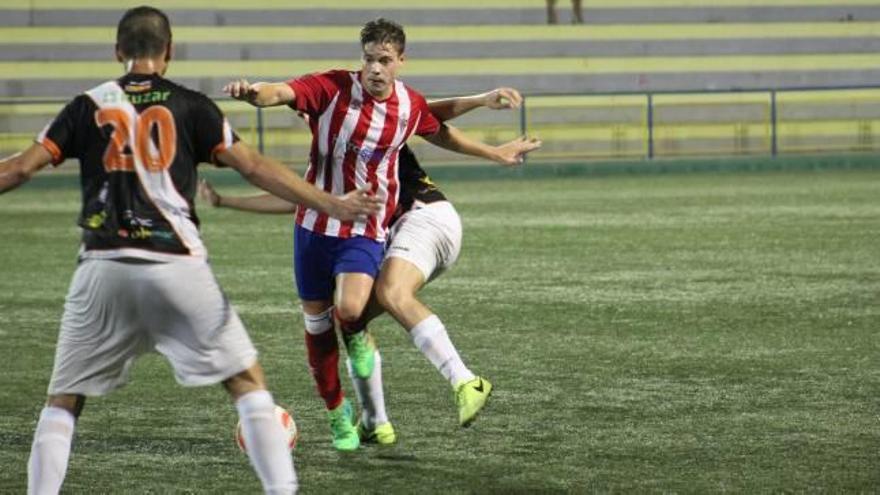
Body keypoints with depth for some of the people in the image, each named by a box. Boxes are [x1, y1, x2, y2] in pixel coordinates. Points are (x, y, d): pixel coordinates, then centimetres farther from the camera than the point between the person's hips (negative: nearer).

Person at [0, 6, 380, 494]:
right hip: (177, 266, -1)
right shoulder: (189, 106, 5)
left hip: (103, 267, 1)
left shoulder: (89, 106, 9)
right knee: (247, 381, 6)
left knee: (63, 399, 12)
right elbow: (252, 166, 0)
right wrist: (329, 204, 2)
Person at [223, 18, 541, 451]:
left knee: (350, 309, -26)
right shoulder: (332, 88, -12)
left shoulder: (411, 106, 0)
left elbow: (441, 134, 22)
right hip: (316, 224, 0)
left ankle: (357, 338, 13)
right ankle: (337, 413, 28)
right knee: (316, 320, 8)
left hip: (366, 230, 0)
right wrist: (253, 92, -53)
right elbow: (280, 93, -30)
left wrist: (495, 153, 31)